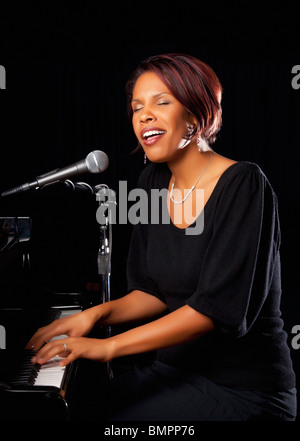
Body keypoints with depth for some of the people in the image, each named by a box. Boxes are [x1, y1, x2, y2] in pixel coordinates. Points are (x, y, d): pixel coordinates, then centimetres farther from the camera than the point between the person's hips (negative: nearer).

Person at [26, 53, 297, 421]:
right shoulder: (153, 182, 6)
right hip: (174, 369, 6)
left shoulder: (243, 184, -15)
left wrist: (109, 346, -25)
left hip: (242, 388, -6)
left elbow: (218, 306, -23)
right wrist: (97, 314, -7)